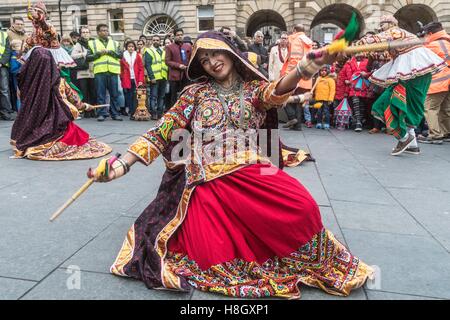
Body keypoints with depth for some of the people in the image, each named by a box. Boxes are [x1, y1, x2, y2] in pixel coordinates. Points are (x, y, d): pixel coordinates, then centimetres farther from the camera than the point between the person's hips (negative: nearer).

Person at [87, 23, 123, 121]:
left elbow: (120, 55, 4)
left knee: (114, 94, 2)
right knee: (100, 94, -1)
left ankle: (115, 113, 8)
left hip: (113, 71, 1)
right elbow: (88, 58, 5)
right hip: (99, 71, -1)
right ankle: (101, 113, 4)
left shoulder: (115, 43, 19)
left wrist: (109, 51, -5)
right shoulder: (92, 43, 14)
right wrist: (99, 53, -5)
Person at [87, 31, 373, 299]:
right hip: (207, 182, 0)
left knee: (304, 207, -24)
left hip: (251, 173, 0)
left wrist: (304, 69, -39)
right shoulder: (195, 93, 11)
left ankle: (315, 263, 8)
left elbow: (275, 92, -15)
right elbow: (163, 131, 4)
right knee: (212, 258, -16)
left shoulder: (254, 88, 10)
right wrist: (123, 164, -8)